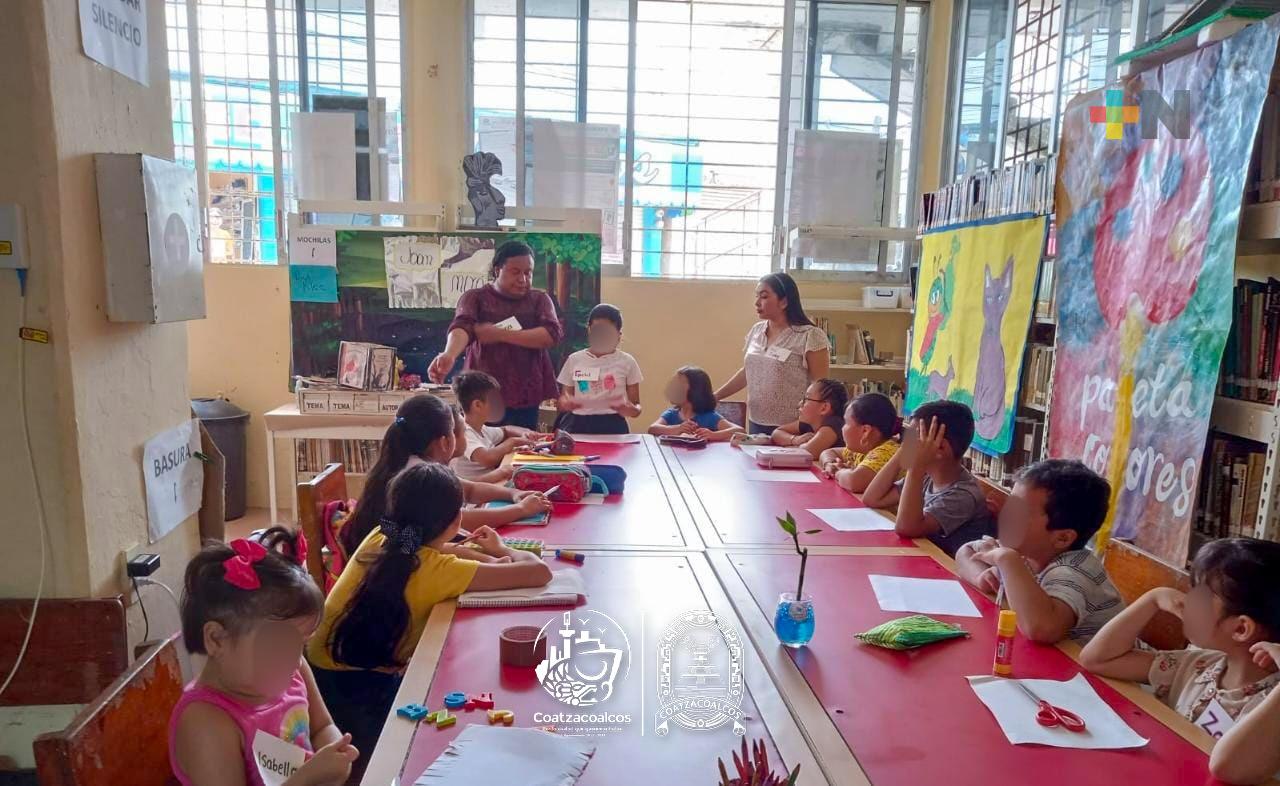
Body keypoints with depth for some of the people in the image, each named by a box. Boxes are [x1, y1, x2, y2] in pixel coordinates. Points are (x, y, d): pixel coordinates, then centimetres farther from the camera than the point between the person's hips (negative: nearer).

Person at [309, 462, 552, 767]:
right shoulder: (439, 570, -20)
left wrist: (486, 558, 6)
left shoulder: (380, 537, -1)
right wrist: (502, 550, 6)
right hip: (362, 688, -8)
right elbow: (539, 572, -17)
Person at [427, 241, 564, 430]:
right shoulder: (476, 297, 4)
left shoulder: (539, 299, 9)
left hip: (528, 397, 1)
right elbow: (461, 327, -15)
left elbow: (553, 334, -8)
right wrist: (449, 355, -37)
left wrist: (500, 334, -14)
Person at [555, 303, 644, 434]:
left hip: (613, 427, -1)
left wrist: (630, 410, -17)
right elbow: (563, 400, 12)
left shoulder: (626, 362, 4)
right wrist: (566, 403, -11)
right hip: (579, 426, 2)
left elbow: (636, 406, 6)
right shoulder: (574, 359, 8)